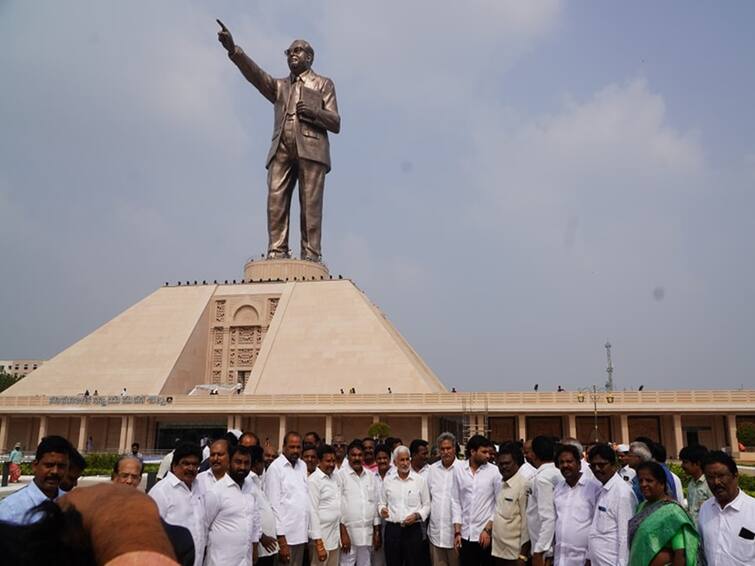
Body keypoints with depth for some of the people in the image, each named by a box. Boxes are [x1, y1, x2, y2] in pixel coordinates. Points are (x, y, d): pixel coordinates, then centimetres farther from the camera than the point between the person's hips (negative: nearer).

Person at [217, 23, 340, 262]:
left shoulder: (323, 84, 20)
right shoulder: (279, 86, 29)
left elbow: (335, 123, 11)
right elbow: (255, 74, 9)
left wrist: (313, 112, -8)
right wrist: (233, 50, -7)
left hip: (310, 148, -3)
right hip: (282, 149, 3)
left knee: (310, 203, -11)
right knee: (276, 200, -12)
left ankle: (310, 256, -14)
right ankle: (276, 252, -16)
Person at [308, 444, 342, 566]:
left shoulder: (335, 477, 9)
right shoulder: (313, 480, -12)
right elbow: (312, 512, -14)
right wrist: (319, 543, -17)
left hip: (336, 535, 6)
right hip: (321, 537, -6)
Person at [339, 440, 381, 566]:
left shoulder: (371, 476, 10)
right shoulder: (340, 475, -5)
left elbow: (376, 503, 13)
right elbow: (337, 505, -7)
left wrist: (377, 532, 10)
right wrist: (343, 533, -12)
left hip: (367, 534, 4)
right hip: (348, 533, -4)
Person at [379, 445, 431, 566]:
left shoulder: (420, 480, 0)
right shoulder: (387, 480, 5)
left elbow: (427, 505, 4)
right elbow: (381, 503, 12)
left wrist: (416, 515, -13)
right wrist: (382, 509, -10)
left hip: (413, 529, -1)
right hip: (392, 529, 1)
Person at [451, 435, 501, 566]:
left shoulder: (494, 471, -6)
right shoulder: (458, 469, -1)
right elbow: (456, 501, 3)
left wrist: (488, 529, -6)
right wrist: (457, 532, 1)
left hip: (486, 533, -1)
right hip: (465, 534, 2)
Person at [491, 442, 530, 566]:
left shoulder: (524, 485, -13)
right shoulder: (500, 484, 6)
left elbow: (527, 521, -14)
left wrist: (523, 555, -14)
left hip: (515, 554, -6)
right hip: (498, 551, 6)